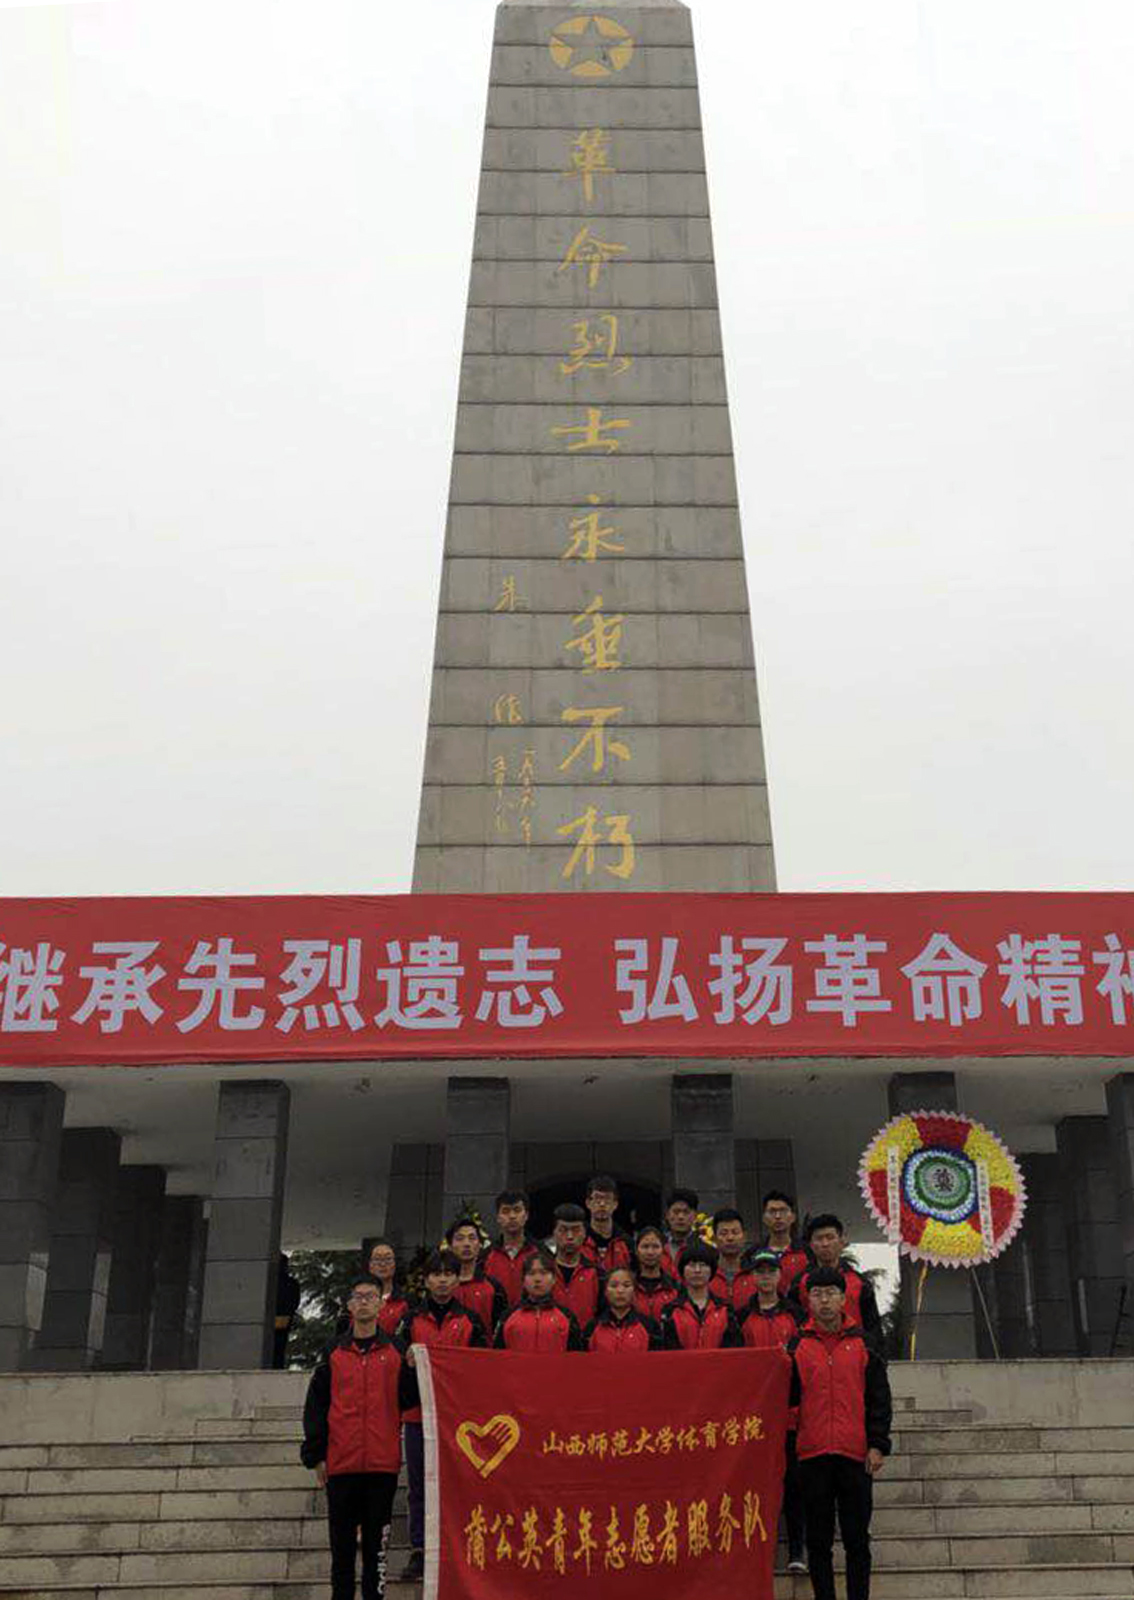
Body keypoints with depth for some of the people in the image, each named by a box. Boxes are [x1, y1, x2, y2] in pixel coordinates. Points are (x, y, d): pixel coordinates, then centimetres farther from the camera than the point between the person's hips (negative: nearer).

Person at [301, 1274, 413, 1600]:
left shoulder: (396, 1352, 7)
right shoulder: (334, 1353, 9)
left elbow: (408, 1401, 2)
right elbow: (315, 1406, 7)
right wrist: (316, 1454, 1)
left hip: (382, 1463, -1)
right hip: (341, 1464, 1)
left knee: (377, 1542, 5)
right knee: (342, 1542, 7)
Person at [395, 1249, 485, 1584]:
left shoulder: (470, 1319, 8)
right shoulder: (413, 1318, 10)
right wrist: (410, 1356, -22)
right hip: (418, 1412, 1)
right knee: (419, 1485, 5)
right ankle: (418, 1552, 12)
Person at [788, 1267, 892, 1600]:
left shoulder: (863, 1343, 5)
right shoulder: (798, 1345, 6)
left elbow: (879, 1397, 4)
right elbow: (788, 1398, 7)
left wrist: (877, 1445, -3)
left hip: (855, 1455, -1)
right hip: (813, 1454, 1)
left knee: (857, 1540, 5)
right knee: (818, 1540, 7)